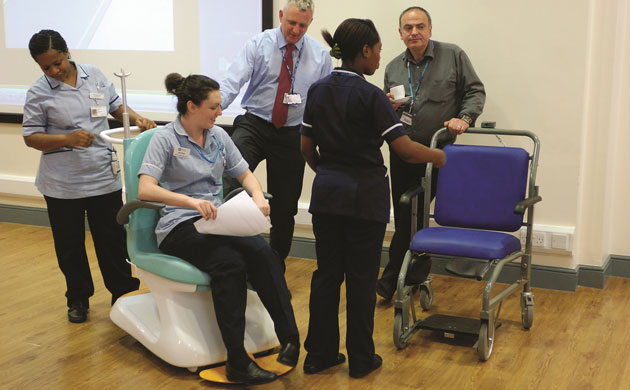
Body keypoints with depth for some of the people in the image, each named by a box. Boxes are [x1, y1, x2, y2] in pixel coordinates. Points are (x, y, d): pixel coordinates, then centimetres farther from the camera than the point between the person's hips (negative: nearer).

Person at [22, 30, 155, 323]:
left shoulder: (94, 75, 2)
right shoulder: (38, 93, -8)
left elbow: (116, 105, 15)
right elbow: (31, 137, -7)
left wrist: (137, 118, -5)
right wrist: (67, 139, -23)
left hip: (104, 177, 2)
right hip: (62, 185, -2)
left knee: (113, 240, 9)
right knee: (70, 244, 11)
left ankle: (123, 294, 23)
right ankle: (78, 299, 29)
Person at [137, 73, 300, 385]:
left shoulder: (219, 136, 13)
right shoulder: (165, 139, -5)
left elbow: (245, 174, 19)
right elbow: (145, 189, -18)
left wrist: (258, 197, -5)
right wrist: (190, 201, -34)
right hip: (178, 227, -5)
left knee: (262, 252, -27)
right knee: (229, 262, -33)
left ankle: (290, 340, -31)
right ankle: (237, 363, -32)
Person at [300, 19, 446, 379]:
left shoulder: (318, 91, 5)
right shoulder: (370, 95, -14)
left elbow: (307, 148, 9)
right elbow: (404, 148, -17)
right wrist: (437, 156, 0)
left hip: (326, 192, 6)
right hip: (364, 197, -6)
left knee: (326, 275, 12)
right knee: (361, 280, 6)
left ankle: (319, 355, 20)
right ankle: (361, 359, 17)